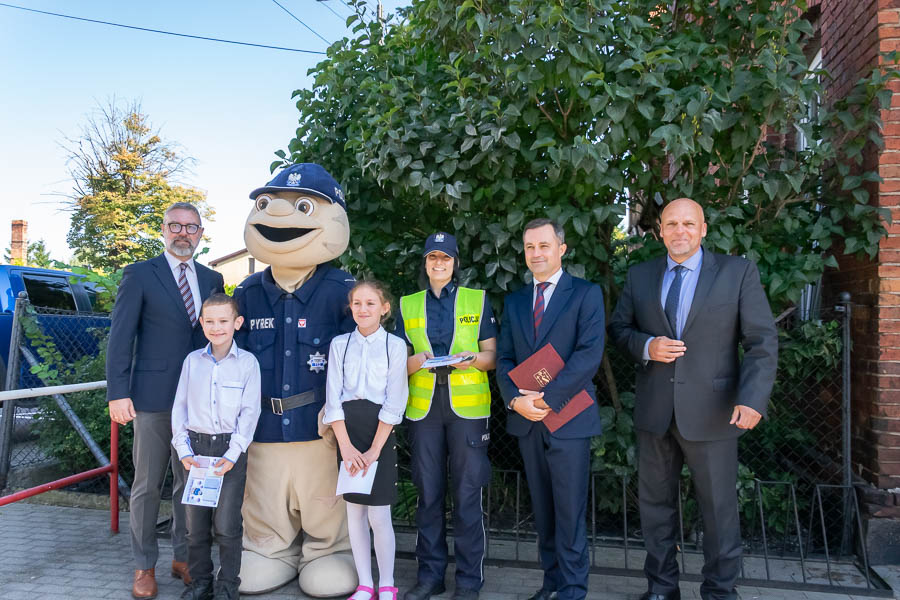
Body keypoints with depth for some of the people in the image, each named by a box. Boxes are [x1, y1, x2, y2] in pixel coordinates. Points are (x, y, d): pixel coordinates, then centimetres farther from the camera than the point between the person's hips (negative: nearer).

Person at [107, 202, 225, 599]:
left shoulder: (212, 279, 11)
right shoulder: (139, 275, -1)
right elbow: (120, 337, -4)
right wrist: (118, 392, -11)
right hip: (154, 397, -4)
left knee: (191, 481, 12)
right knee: (148, 484, 6)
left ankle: (184, 558, 26)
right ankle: (144, 566, 21)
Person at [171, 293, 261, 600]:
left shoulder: (247, 362, -4)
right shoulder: (192, 360, 4)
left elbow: (249, 412, -5)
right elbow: (180, 407, 6)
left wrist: (232, 454, -12)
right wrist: (183, 451, -3)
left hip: (231, 448, -3)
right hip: (195, 446, 3)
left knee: (227, 525, 1)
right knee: (195, 523, 10)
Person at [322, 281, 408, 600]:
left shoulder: (395, 345, -2)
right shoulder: (339, 344, 5)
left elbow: (394, 402, -6)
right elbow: (333, 398, 0)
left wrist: (374, 449, -11)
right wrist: (346, 447, -8)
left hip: (379, 431, -3)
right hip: (346, 429, 3)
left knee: (379, 516, -1)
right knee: (354, 511, 9)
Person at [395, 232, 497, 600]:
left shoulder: (477, 300, 7)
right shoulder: (408, 305, 11)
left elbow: (492, 356, 6)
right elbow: (399, 361, 10)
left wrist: (474, 358, -15)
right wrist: (416, 360, -11)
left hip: (468, 407, -2)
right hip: (423, 407, 2)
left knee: (467, 494, 0)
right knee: (428, 493, 8)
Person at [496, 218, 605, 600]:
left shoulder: (586, 294, -2)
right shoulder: (514, 301, 13)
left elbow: (590, 353, -13)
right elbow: (504, 358, 9)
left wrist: (548, 397, -18)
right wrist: (516, 399, -9)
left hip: (568, 418, -4)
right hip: (527, 420, 5)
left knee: (570, 511, 2)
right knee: (542, 509, 13)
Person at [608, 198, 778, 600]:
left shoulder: (738, 272, -2)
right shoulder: (639, 276, 7)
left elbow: (762, 341, -6)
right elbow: (618, 328, 11)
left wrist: (753, 398, -19)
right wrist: (646, 347, -11)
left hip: (711, 412, -3)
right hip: (654, 412, 3)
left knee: (720, 507, 8)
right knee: (655, 503, 14)